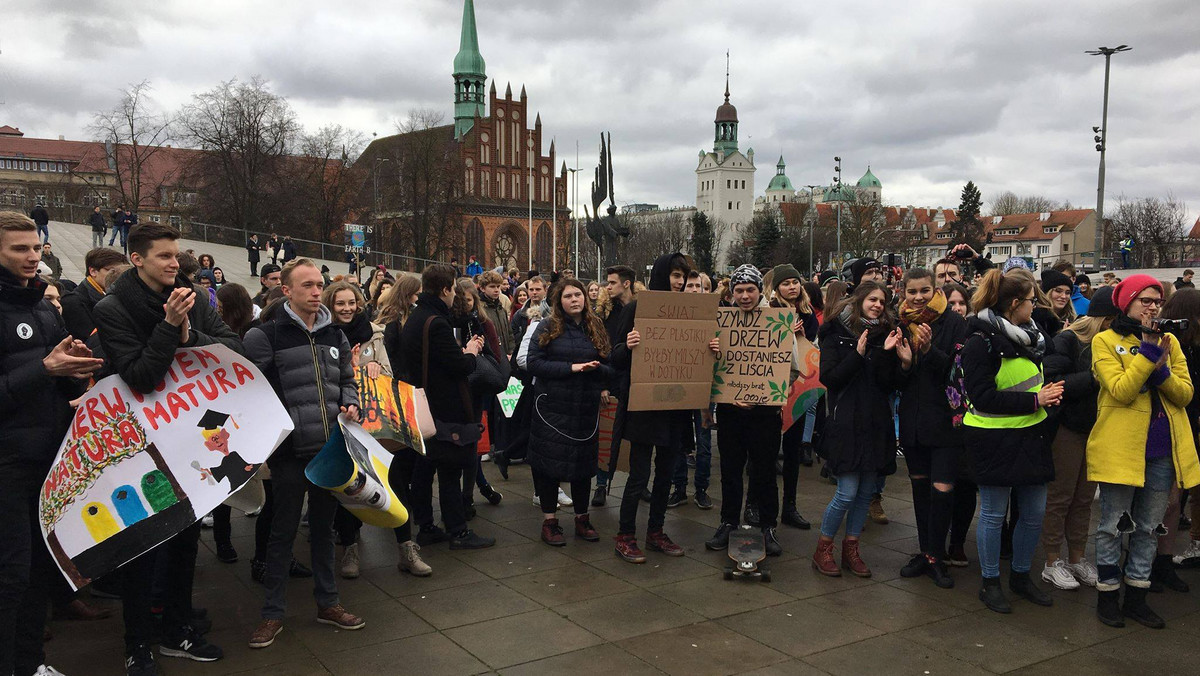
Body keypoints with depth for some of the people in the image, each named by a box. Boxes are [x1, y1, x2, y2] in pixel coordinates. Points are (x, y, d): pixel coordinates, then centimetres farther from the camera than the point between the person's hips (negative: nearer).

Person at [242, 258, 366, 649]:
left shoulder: (334, 336, 10)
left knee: (324, 526, 16)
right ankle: (273, 613, 19)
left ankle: (327, 603, 28)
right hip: (290, 451, -5)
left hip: (330, 447, 5)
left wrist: (350, 404, 1)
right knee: (284, 530, 5)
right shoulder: (266, 336, -7)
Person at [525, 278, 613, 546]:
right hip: (552, 408, -3)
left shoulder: (596, 329, 8)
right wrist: (571, 367, -17)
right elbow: (533, 363, -11)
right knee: (549, 463, 2)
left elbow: (610, 370, 8)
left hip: (586, 410, 3)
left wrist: (596, 368, -15)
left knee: (583, 462, 11)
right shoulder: (547, 328, -1)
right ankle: (549, 521, 14)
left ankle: (582, 519, 25)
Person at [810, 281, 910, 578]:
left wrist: (888, 355, -11)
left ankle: (851, 549, 22)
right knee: (847, 493, -7)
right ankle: (823, 549, 10)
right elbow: (828, 377, -12)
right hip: (846, 422, -5)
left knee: (866, 492, 8)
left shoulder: (883, 336, 10)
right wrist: (859, 354, -20)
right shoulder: (836, 334, -3)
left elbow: (889, 386, 5)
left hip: (875, 423, 5)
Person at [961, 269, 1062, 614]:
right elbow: (983, 397, -20)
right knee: (993, 513, 5)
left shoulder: (1028, 336, 10)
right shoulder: (982, 343, -15)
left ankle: (1021, 575, 31)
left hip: (1030, 437, 8)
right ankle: (990, 583, 19)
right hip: (995, 440, -8)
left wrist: (1048, 393, 3)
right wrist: (1034, 400, -19)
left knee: (1034, 512, 13)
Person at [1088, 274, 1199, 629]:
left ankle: (1136, 596, 25)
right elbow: (1121, 391, -16)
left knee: (1148, 527, 13)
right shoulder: (1105, 341, -3)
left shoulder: (1169, 342, 11)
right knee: (1113, 526, 4)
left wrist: (1161, 369, -16)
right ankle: (1108, 595, 17)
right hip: (1120, 449, -5)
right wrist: (1149, 351, -17)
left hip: (1162, 450, 5)